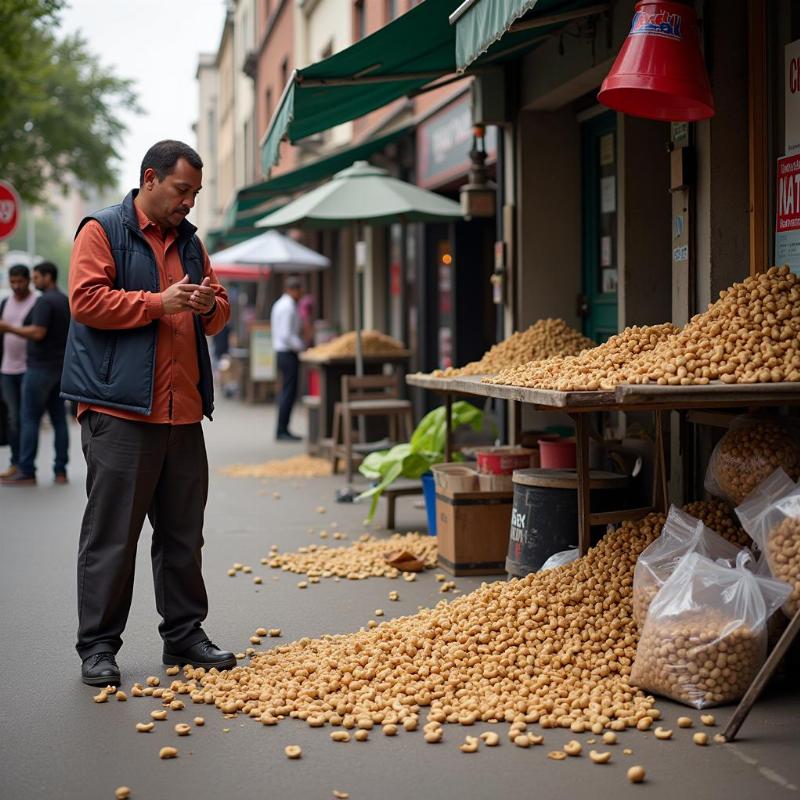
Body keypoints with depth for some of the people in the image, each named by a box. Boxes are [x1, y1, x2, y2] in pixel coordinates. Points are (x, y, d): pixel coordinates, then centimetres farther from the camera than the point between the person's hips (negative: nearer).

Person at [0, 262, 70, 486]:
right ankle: (60, 470, 6)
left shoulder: (44, 301, -13)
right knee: (59, 419, 6)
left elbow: (38, 333, -22)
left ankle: (26, 472, -5)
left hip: (40, 367, -9)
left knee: (29, 419, -5)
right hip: (60, 366, 9)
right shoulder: (66, 301, 14)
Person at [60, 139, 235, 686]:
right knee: (111, 533, -2)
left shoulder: (190, 241, 19)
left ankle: (185, 634, 21)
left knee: (183, 532, 11)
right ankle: (98, 645, 6)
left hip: (183, 411, 7)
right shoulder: (103, 230, 0)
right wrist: (158, 303, -15)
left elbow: (218, 318, 23)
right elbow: (86, 300, -12)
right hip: (119, 410, -6)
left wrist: (211, 306, -1)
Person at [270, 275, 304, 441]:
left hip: (281, 351, 11)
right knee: (289, 392, -8)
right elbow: (286, 335, -22)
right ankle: (282, 431, -6)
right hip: (288, 353, -11)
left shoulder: (280, 304, 16)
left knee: (286, 392, 14)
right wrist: (302, 347, -14)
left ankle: (282, 429, 18)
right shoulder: (288, 307, -16)